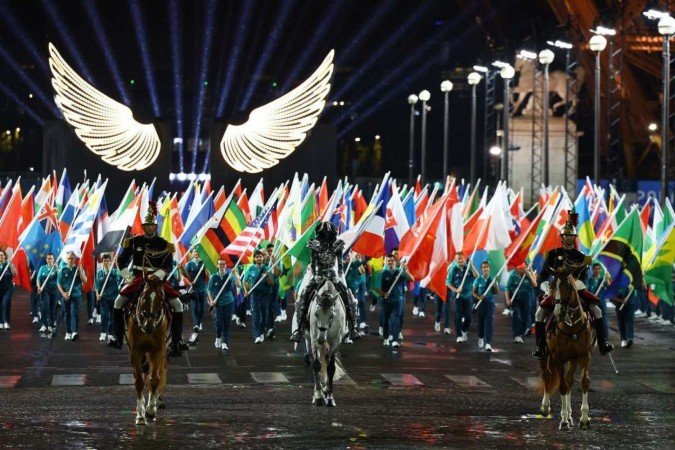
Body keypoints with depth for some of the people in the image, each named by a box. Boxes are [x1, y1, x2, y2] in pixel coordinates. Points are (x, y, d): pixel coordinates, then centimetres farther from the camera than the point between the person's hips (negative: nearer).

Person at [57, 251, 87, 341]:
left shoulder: (79, 269, 6)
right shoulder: (63, 270, 6)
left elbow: (85, 281, -3)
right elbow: (58, 283, 6)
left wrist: (80, 270, -14)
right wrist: (63, 293, -8)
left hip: (76, 295, -1)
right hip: (66, 295, 1)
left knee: (75, 313, -14)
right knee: (67, 314, 7)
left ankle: (74, 332, -26)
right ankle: (68, 333, 17)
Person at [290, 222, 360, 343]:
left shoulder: (337, 245, 0)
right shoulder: (315, 245, -2)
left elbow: (340, 263, 0)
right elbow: (313, 263, -2)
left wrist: (339, 276, -13)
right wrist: (315, 275, -16)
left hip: (333, 276, 0)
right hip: (318, 276, 0)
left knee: (347, 296, -16)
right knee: (303, 297, -18)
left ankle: (352, 329, -10)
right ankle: (299, 329, -14)